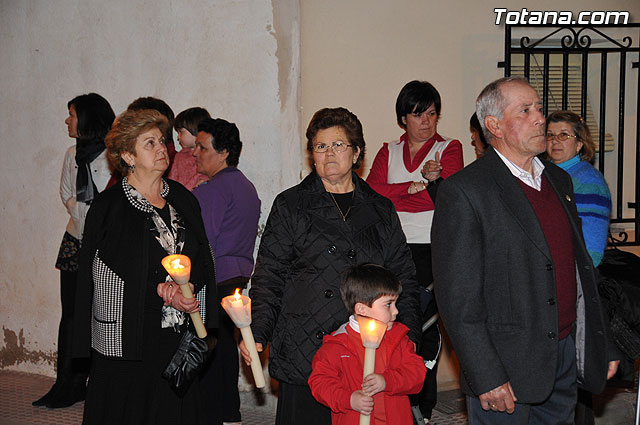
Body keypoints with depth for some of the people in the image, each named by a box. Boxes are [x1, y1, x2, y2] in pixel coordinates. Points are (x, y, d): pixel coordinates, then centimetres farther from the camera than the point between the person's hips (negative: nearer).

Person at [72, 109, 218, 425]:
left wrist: (185, 286, -12)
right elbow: (101, 274, -10)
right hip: (127, 340, -4)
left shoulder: (183, 198, 10)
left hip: (181, 337, 4)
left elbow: (202, 259, 9)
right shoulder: (108, 206, -4)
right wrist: (161, 291, -17)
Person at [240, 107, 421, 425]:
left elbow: (403, 277, 15)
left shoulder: (381, 209, 13)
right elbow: (268, 278, 2)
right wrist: (256, 334, -10)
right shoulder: (290, 206, 5)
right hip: (304, 357, -2)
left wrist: (409, 339, 5)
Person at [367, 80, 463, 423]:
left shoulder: (449, 148, 7)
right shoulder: (389, 152, 16)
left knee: (426, 326, -4)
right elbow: (371, 193, -2)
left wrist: (434, 178, -27)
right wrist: (414, 186, -11)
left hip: (432, 252, -2)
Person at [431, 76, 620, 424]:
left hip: (567, 353, 7)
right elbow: (457, 297, -15)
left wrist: (603, 345, 15)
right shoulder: (463, 192, -13)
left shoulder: (559, 179, 12)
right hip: (506, 369, -7)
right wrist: (487, 378, -18)